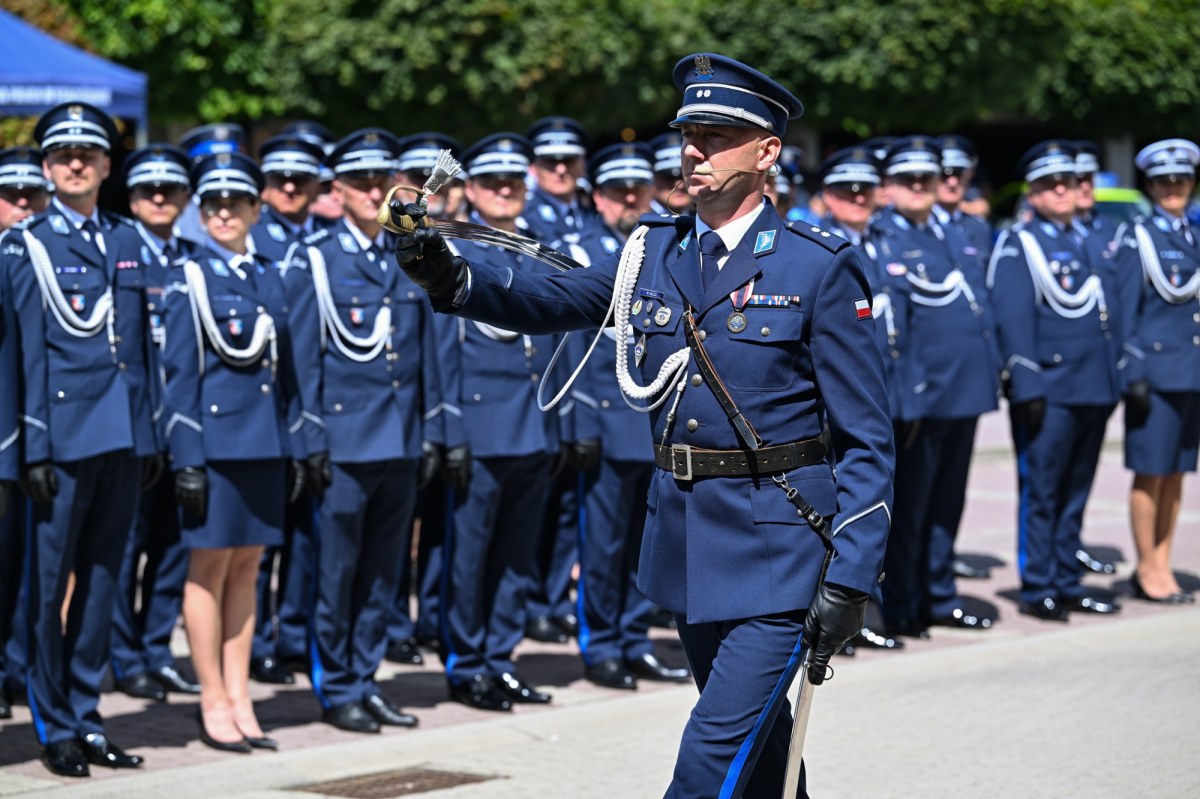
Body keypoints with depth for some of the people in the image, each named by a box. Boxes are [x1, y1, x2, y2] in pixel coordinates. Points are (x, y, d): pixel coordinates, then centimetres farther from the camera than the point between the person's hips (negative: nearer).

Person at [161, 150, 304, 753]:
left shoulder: (269, 278, 12)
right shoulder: (189, 280, -3)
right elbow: (179, 375, -7)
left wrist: (294, 448, 10)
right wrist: (187, 460, -12)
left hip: (264, 445, 5)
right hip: (215, 441, -5)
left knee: (247, 568, 9)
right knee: (209, 568, 0)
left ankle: (239, 700, 13)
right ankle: (213, 703, 5)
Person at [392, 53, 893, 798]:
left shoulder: (821, 267, -9)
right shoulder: (656, 252, 9)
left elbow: (867, 440, -10)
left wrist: (851, 578, -16)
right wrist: (450, 276, -17)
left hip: (776, 549, -6)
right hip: (685, 537, 6)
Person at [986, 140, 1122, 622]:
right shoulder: (1018, 245, -3)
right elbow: (1013, 320, -9)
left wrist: (1114, 381, 15)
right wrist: (1027, 389, -15)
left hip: (1093, 392, 6)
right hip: (1049, 393, -6)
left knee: (1075, 492, 12)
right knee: (1040, 492, -2)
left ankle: (1068, 582, 18)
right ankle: (1038, 588, 4)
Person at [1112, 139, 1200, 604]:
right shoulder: (1138, 238, -3)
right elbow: (1125, 309, -6)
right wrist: (1132, 375, -12)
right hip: (1156, 369, -6)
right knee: (1151, 473, -2)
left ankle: (1162, 566, 14)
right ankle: (1147, 570, 5)